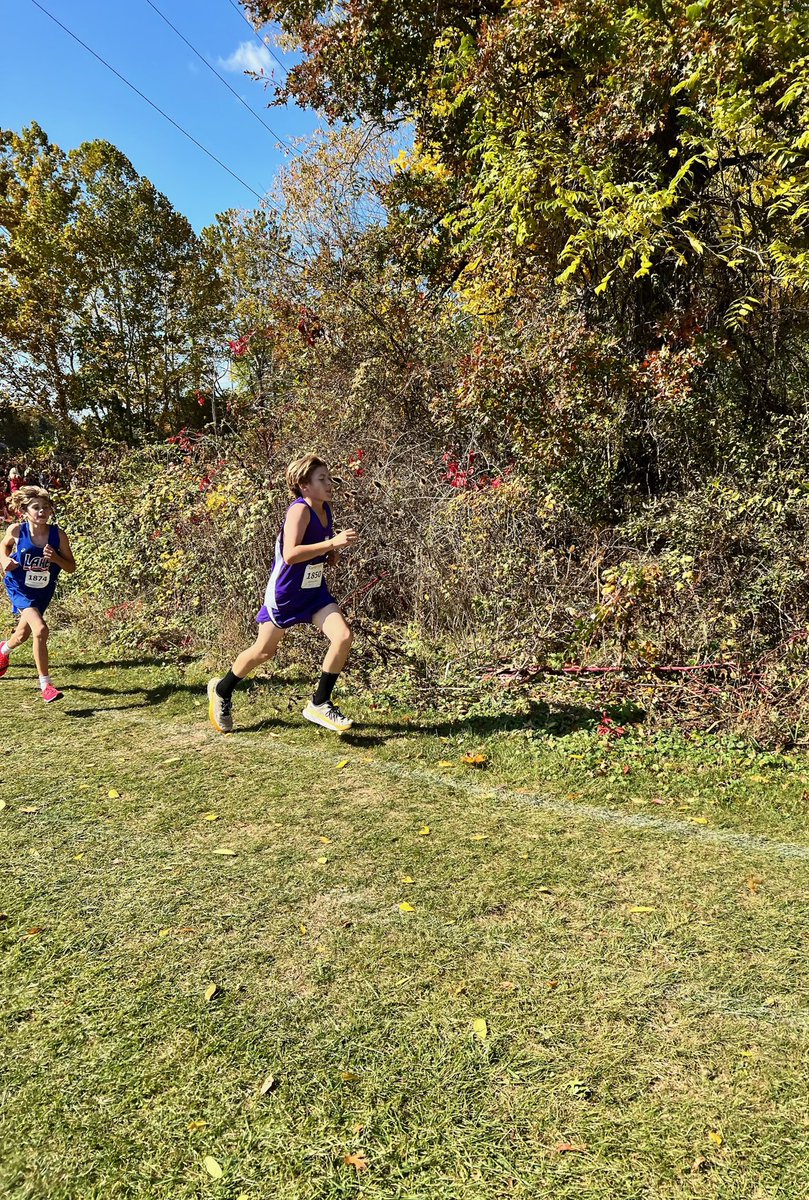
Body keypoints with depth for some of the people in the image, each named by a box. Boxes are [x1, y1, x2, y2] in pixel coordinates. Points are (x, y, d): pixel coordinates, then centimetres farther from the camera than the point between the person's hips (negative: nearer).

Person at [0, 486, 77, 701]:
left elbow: (71, 567, -9)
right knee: (41, 630, -24)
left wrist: (55, 558, -28)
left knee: (23, 635, 22)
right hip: (19, 587, -3)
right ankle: (45, 684, -13)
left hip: (43, 591, 3)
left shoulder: (58, 535, -17)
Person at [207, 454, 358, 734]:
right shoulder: (299, 510, -22)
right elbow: (290, 554, -34)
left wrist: (330, 554, 2)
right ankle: (222, 690, 36)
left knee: (343, 637, -12)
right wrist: (332, 543, -36)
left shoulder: (325, 509, 2)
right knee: (264, 652, 9)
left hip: (315, 590, 7)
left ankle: (320, 704, 2)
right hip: (285, 593, -6)